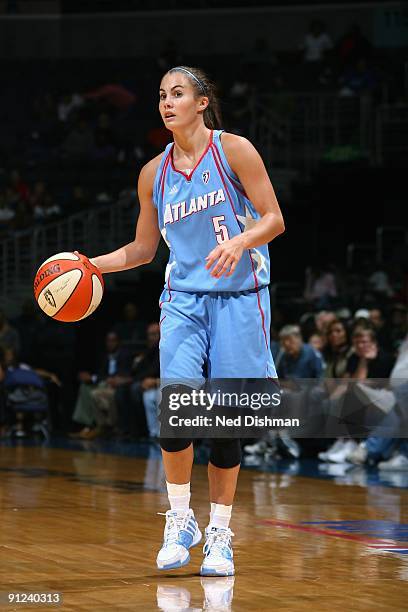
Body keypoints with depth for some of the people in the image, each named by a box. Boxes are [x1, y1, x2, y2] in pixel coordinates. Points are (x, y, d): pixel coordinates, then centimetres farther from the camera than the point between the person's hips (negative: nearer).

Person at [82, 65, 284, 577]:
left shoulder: (234, 150, -3)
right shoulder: (154, 173, 9)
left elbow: (274, 219, -5)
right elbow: (143, 249, 18)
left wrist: (240, 241, -24)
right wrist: (91, 264, 4)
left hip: (238, 298, -2)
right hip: (184, 298, 3)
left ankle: (219, 534, 12)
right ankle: (179, 520, 2)